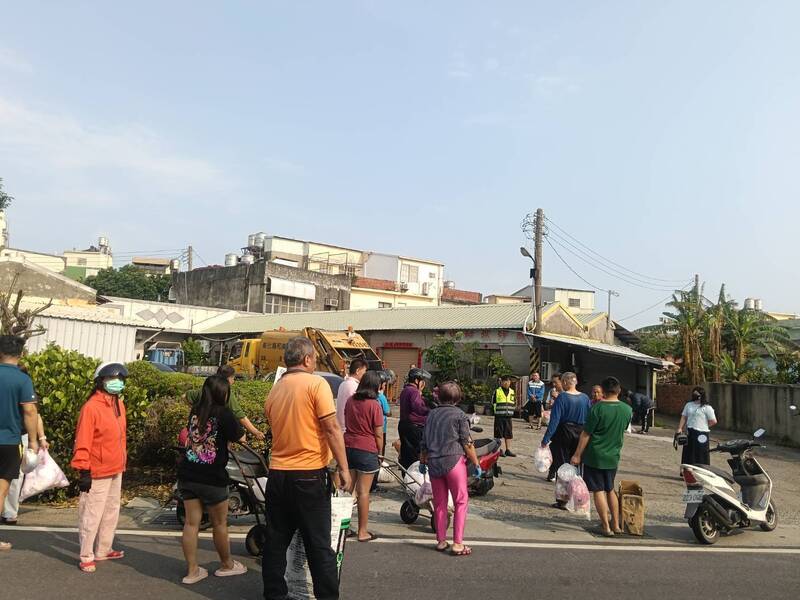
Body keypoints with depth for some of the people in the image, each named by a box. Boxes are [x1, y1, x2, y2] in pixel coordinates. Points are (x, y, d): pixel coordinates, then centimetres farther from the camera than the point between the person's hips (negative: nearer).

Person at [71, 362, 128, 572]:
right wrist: (83, 471, -19)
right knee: (91, 516, 0)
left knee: (111, 513, 18)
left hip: (116, 471, 9)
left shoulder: (119, 404, 9)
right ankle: (86, 557, 12)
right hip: (98, 474, -9)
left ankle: (103, 550, 31)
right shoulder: (92, 407, -16)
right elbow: (83, 442, -18)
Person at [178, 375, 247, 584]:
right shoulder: (224, 414, -14)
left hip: (188, 476, 5)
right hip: (212, 479, -5)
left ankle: (192, 571, 16)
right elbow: (240, 438, -3)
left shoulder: (195, 411, 4)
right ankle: (227, 565, 27)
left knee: (191, 522, 10)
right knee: (220, 523, 11)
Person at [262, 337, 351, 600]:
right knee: (319, 545, 3)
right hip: (310, 475, -5)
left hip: (277, 473, 6)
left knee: (275, 543, 14)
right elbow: (332, 428, -14)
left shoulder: (274, 390, 9)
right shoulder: (316, 384, -9)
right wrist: (344, 468, -10)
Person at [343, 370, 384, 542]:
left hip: (348, 447, 6)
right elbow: (378, 434, -9)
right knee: (363, 492, 2)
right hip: (367, 450, -5)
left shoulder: (350, 401, 5)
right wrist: (380, 453, 3)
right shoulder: (374, 405, -12)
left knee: (347, 489, 12)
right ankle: (362, 532, 10)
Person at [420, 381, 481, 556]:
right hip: (454, 461, -5)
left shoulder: (432, 414, 10)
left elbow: (424, 442, 15)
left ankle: (441, 541, 20)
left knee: (439, 503, 13)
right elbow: (467, 444, -8)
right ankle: (457, 543, 0)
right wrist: (476, 464, 0)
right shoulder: (459, 415, -4)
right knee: (461, 502, 4)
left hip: (433, 463, 5)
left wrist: (423, 461, 27)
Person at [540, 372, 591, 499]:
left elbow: (554, 420, -18)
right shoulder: (585, 398, 0)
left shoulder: (562, 397, -14)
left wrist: (546, 439, -15)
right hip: (580, 435, 4)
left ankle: (562, 500, 10)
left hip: (563, 433, -4)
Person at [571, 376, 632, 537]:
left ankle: (607, 527, 4)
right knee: (610, 490, 20)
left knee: (598, 491, 3)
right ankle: (616, 525, 25)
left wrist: (577, 455, -7)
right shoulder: (627, 410, -1)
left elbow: (586, 434, -14)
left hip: (595, 456, -5)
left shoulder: (598, 408, -17)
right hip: (613, 457, 5)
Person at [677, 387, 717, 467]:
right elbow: (684, 417, 12)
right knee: (688, 455, 11)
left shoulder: (707, 407, -5)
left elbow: (713, 421, -5)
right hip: (689, 433, 5)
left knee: (701, 458, -1)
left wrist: (704, 427, -1)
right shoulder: (688, 405, 11)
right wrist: (680, 428, 2)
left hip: (701, 434, -5)